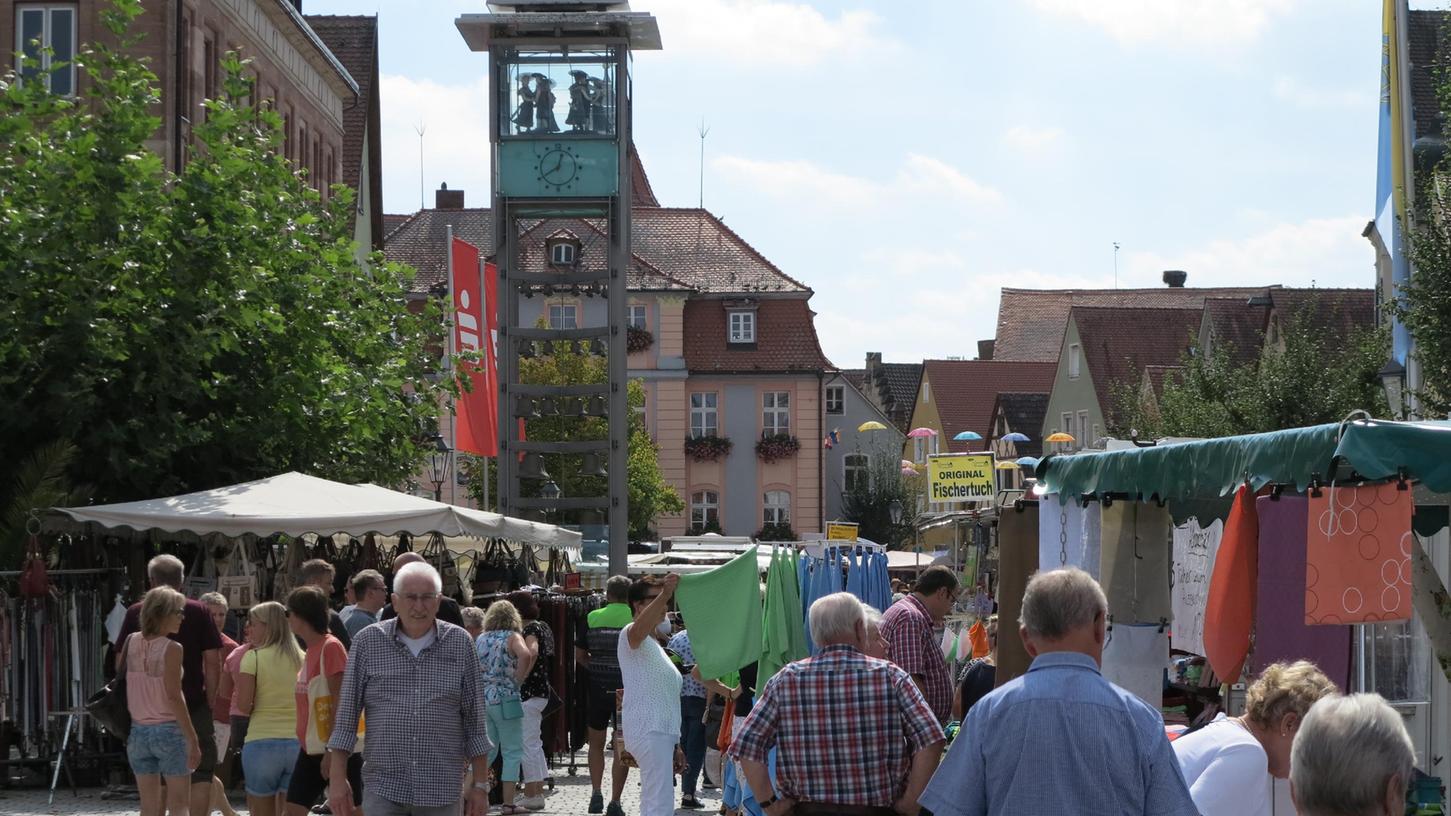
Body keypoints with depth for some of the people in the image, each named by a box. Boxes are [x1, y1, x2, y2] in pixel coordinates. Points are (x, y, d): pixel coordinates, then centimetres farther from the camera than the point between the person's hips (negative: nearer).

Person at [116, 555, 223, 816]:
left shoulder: (136, 613, 3)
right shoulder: (199, 612, -1)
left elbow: (120, 663, 3)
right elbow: (212, 662, -4)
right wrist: (211, 701, 2)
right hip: (194, 705, -2)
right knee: (201, 772, 4)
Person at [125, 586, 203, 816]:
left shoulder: (131, 642, 3)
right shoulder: (171, 649, -13)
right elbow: (173, 697, -16)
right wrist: (193, 739, -13)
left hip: (138, 731, 5)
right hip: (169, 731, -5)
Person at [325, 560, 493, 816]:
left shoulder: (459, 643, 4)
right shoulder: (368, 641, 2)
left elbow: (474, 719, 7)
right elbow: (346, 714, 4)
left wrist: (480, 785, 5)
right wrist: (337, 778, 0)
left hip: (441, 794, 1)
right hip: (382, 790, -1)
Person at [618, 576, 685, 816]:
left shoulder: (654, 645, 25)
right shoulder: (630, 635, -6)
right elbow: (639, 628, -33)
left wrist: (674, 745, 26)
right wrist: (664, 594, -49)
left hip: (662, 733, 10)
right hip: (649, 733, -10)